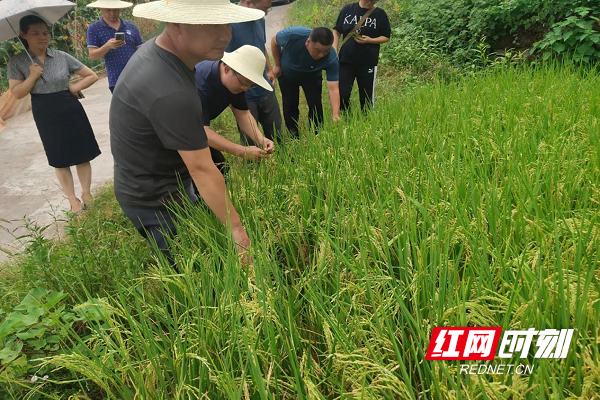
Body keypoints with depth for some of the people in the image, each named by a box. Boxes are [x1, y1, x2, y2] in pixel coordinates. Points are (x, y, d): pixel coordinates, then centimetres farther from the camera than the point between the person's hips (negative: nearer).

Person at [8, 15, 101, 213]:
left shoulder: (62, 56, -3)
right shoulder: (17, 62, -3)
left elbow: (92, 76, 1)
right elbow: (16, 93, -6)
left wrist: (74, 88, -9)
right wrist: (32, 76, -18)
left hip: (71, 110, 0)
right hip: (46, 116, 0)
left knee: (82, 155, 5)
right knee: (59, 160, 8)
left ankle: (86, 194, 21)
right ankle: (73, 200, 17)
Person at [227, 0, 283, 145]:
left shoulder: (259, 20, 2)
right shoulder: (228, 24, -21)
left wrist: (269, 70, 14)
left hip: (265, 90, 7)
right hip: (244, 96, -6)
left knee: (276, 135, 19)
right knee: (250, 144, 10)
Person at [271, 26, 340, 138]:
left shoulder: (331, 59, -38)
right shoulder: (293, 35, -39)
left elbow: (333, 89, -39)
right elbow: (274, 41, -17)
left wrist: (335, 116, -49)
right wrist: (277, 65, -9)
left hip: (311, 76, 0)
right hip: (287, 73, 0)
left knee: (315, 105, -9)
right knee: (290, 105, 2)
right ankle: (293, 135, 20)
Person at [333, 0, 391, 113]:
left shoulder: (380, 14, 1)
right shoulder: (348, 9, 4)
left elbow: (386, 37, 5)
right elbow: (336, 31, 8)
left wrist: (370, 40, -13)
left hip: (368, 62, -1)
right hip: (346, 60, 1)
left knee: (366, 96, 7)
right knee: (342, 94, -2)